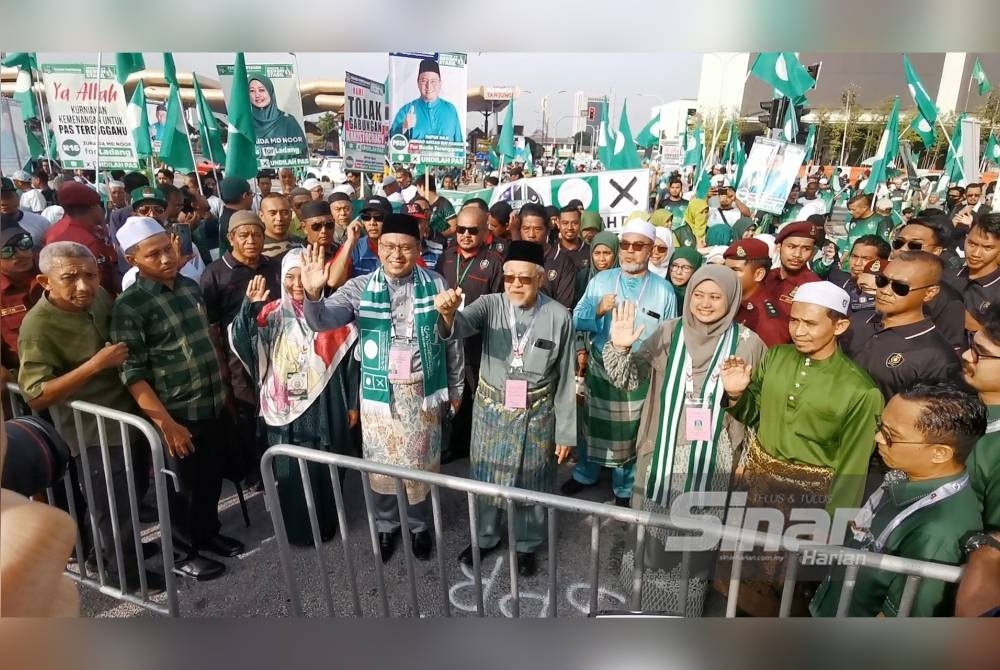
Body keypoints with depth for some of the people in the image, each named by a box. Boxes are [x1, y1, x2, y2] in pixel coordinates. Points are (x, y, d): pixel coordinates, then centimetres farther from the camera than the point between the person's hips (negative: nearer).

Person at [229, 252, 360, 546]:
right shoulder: (271, 314, 1)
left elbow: (351, 360, -1)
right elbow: (239, 344, -11)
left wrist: (352, 404, 0)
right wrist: (249, 307, -25)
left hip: (325, 408, -1)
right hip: (285, 409, 1)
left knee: (325, 468, 10)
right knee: (290, 470, 10)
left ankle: (326, 524, 31)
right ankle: (296, 528, 30)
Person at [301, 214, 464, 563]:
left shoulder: (436, 285, -5)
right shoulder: (360, 288, -6)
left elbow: (452, 339, 2)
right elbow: (322, 321, -18)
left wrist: (455, 386, 5)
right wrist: (313, 294, -40)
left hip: (423, 390, 0)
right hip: (379, 391, 1)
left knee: (420, 462, 13)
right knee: (382, 462, 14)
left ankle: (419, 524, 37)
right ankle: (386, 524, 38)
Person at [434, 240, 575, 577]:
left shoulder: (559, 317, -11)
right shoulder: (490, 305, -10)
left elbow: (565, 379, -6)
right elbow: (459, 326, -31)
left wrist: (565, 432, -3)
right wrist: (448, 312, -55)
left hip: (536, 415, -1)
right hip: (491, 410, 1)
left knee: (530, 482, 15)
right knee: (486, 477, 18)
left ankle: (526, 545, 41)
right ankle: (484, 537, 44)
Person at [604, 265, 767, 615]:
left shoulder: (747, 343, -6)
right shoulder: (668, 332, -3)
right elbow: (629, 379, -6)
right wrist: (620, 348, -23)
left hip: (711, 460, -1)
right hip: (663, 453, 1)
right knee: (652, 528, 15)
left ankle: (685, 603, 36)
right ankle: (646, 591, 41)